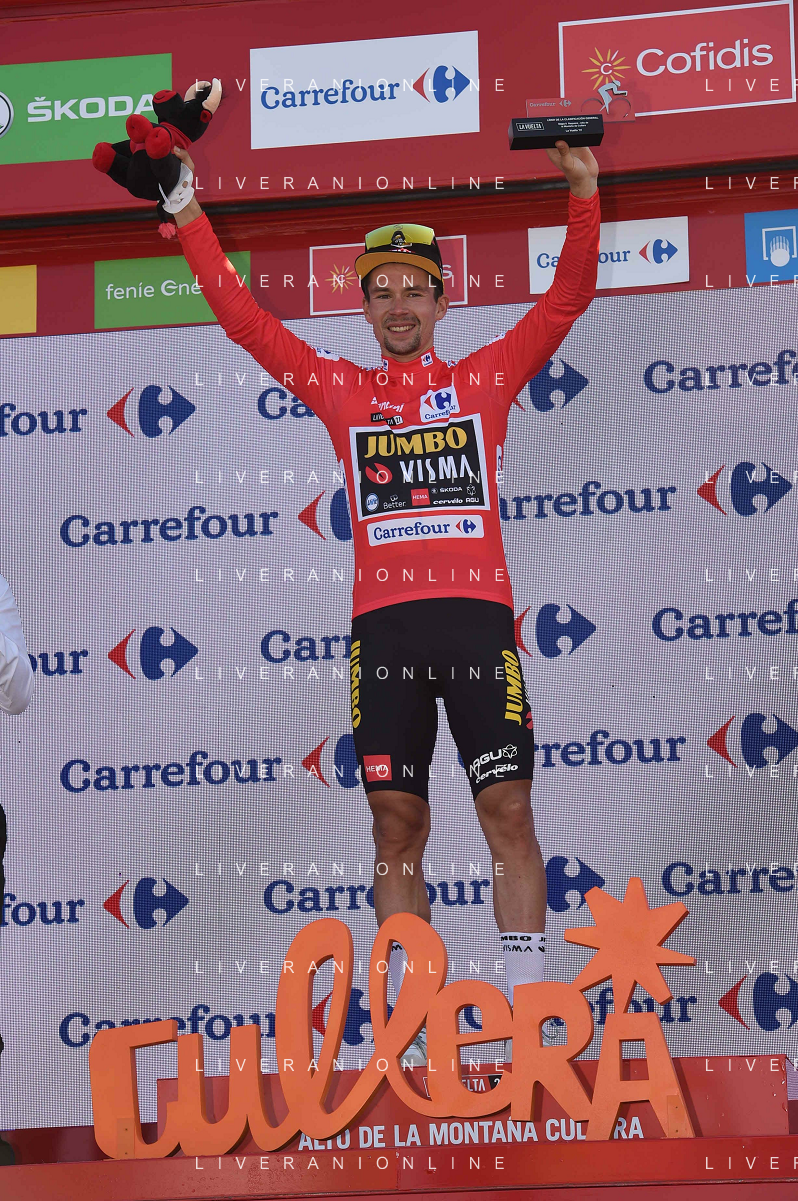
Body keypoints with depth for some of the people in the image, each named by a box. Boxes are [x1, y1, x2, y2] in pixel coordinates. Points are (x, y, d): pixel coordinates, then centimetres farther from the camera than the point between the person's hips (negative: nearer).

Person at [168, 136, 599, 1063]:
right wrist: (188, 216, 11)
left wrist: (583, 198, -2)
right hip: (384, 627, 1)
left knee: (508, 813, -5)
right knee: (396, 825, 1)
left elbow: (566, 300, 9)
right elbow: (244, 320, 15)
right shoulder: (342, 392, 15)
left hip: (478, 618, -1)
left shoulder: (486, 378, 13)